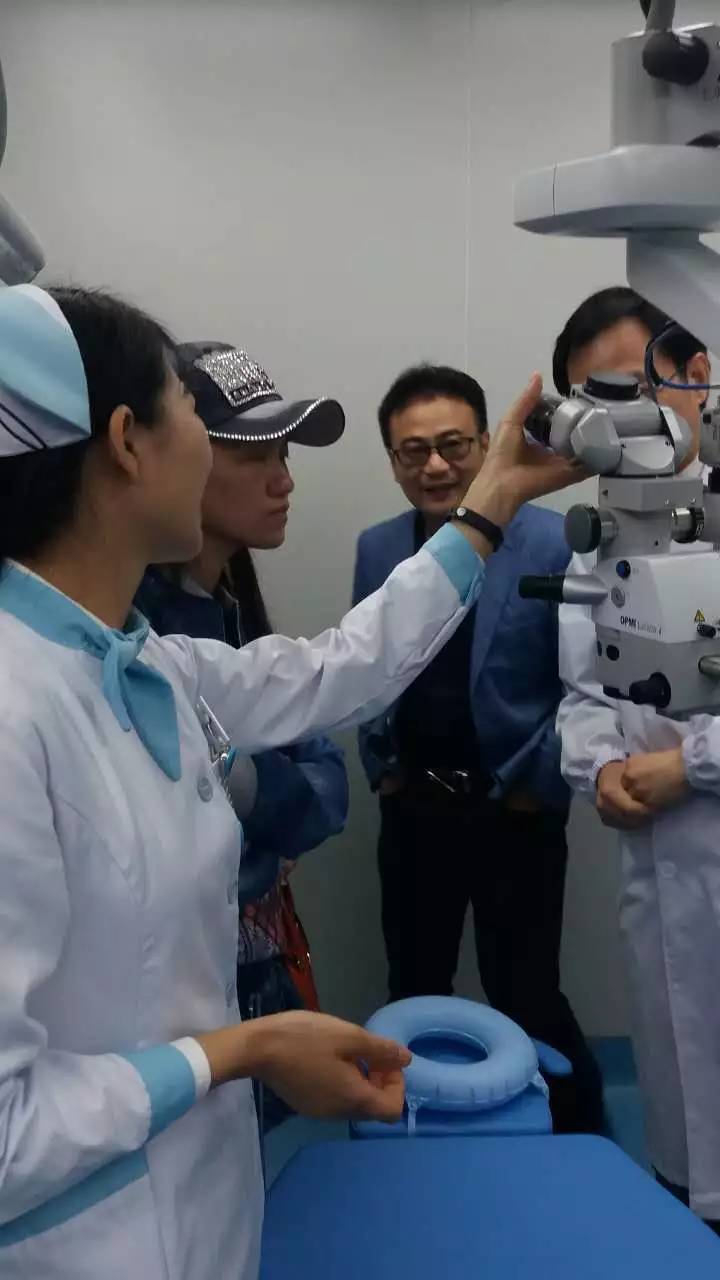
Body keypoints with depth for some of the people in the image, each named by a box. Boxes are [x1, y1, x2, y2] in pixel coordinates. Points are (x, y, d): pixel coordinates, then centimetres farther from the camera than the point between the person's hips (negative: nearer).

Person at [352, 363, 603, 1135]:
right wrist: (381, 769, 8)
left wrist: (540, 787, -9)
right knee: (413, 994, 16)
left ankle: (579, 1144, 27)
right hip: (412, 812, 5)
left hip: (516, 816, -4)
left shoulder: (555, 544, -12)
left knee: (524, 998, 2)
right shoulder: (376, 550, 3)